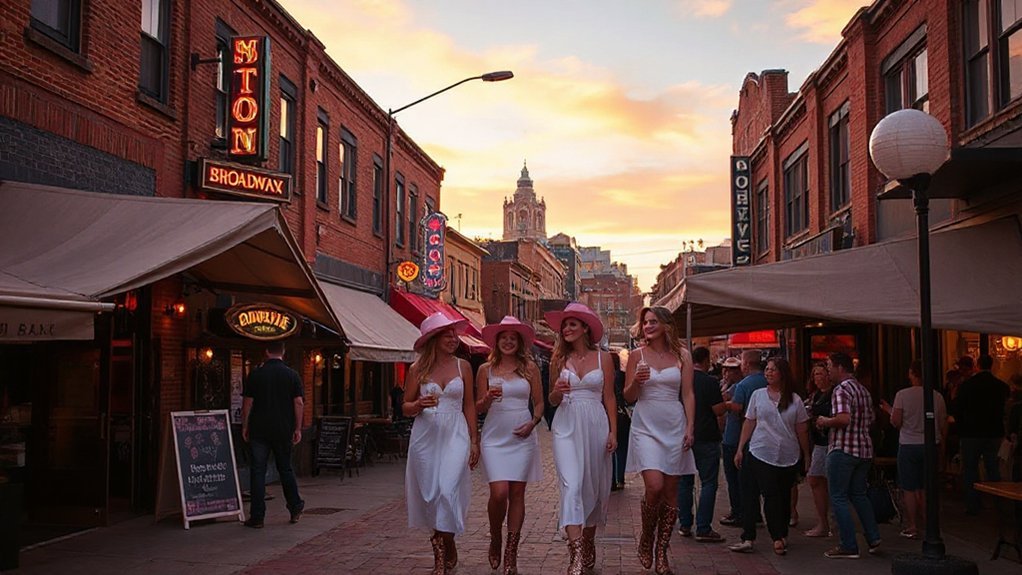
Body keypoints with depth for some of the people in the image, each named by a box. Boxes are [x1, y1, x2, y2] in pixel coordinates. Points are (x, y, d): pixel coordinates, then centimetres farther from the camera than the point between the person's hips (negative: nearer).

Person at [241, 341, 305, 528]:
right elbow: (299, 403, -4)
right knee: (285, 469, 15)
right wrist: (298, 428, 2)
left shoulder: (256, 374, -2)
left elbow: (247, 403, -1)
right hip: (283, 430, 1)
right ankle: (295, 508, 24)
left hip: (259, 430, -1)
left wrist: (245, 426, 8)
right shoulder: (292, 375, -1)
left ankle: (257, 517, 1)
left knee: (258, 471, 2)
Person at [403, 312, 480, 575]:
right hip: (425, 436, 1)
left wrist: (474, 441, 5)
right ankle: (447, 550, 22)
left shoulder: (462, 366, 4)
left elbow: (469, 405, 8)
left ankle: (442, 552, 0)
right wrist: (420, 404, -14)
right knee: (430, 494, 5)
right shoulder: (417, 369, 3)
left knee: (448, 490, -13)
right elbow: (406, 407, 8)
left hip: (455, 435, -1)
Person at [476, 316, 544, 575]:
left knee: (517, 494, 2)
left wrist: (533, 423, -8)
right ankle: (495, 542, 16)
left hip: (522, 437, 1)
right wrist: (489, 398, -14)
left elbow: (539, 402, 10)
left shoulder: (529, 367, 5)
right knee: (499, 493, -11)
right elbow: (479, 407, 7)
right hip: (494, 437, -1)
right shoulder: (486, 369, 5)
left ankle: (511, 554, 11)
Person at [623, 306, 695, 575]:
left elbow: (688, 394, 5)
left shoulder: (682, 355, 6)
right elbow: (628, 397, 6)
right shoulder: (637, 355, 3)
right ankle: (646, 539, 9)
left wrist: (690, 427, -3)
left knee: (671, 491, 3)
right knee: (654, 486, -16)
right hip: (646, 426, -2)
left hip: (675, 426, 2)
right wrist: (636, 381, -14)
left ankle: (661, 552, 13)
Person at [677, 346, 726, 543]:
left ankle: (684, 525, 15)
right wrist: (722, 398, 5)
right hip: (706, 438, -5)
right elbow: (719, 410, -14)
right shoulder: (711, 382, -12)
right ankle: (703, 529, -5)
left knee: (685, 482, 12)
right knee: (708, 483, -1)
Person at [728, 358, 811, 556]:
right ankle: (779, 538, -2)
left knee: (784, 496, 7)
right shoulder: (758, 395, 6)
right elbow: (749, 424, 8)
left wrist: (807, 455, 10)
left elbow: (802, 430, 10)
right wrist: (740, 449, 4)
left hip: (789, 456, 1)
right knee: (771, 495, -7)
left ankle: (781, 535, 19)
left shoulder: (795, 400, 6)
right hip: (762, 454, -1)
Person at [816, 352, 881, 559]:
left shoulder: (841, 390, -14)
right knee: (858, 494, 19)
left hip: (843, 449, -9)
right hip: (864, 449, 9)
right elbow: (870, 420, 22)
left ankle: (849, 547, -1)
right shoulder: (863, 390, 15)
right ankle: (873, 538, 15)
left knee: (839, 498, -1)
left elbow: (843, 418, -27)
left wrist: (825, 421, -10)